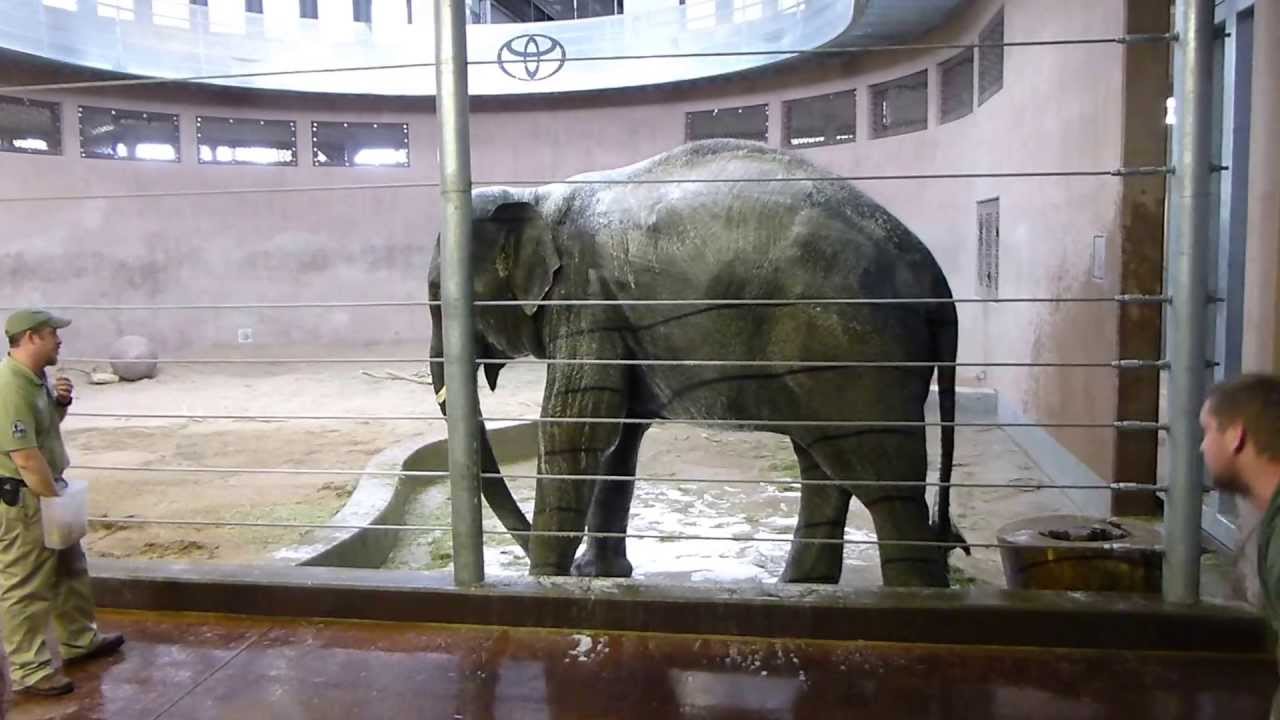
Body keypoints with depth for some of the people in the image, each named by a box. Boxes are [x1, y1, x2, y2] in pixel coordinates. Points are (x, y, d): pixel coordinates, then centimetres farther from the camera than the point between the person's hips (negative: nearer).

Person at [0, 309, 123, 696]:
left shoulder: (36, 377, 5)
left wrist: (60, 403, 1)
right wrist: (55, 498, -18)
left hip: (46, 489, 10)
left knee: (70, 569, 21)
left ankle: (79, 640, 37)